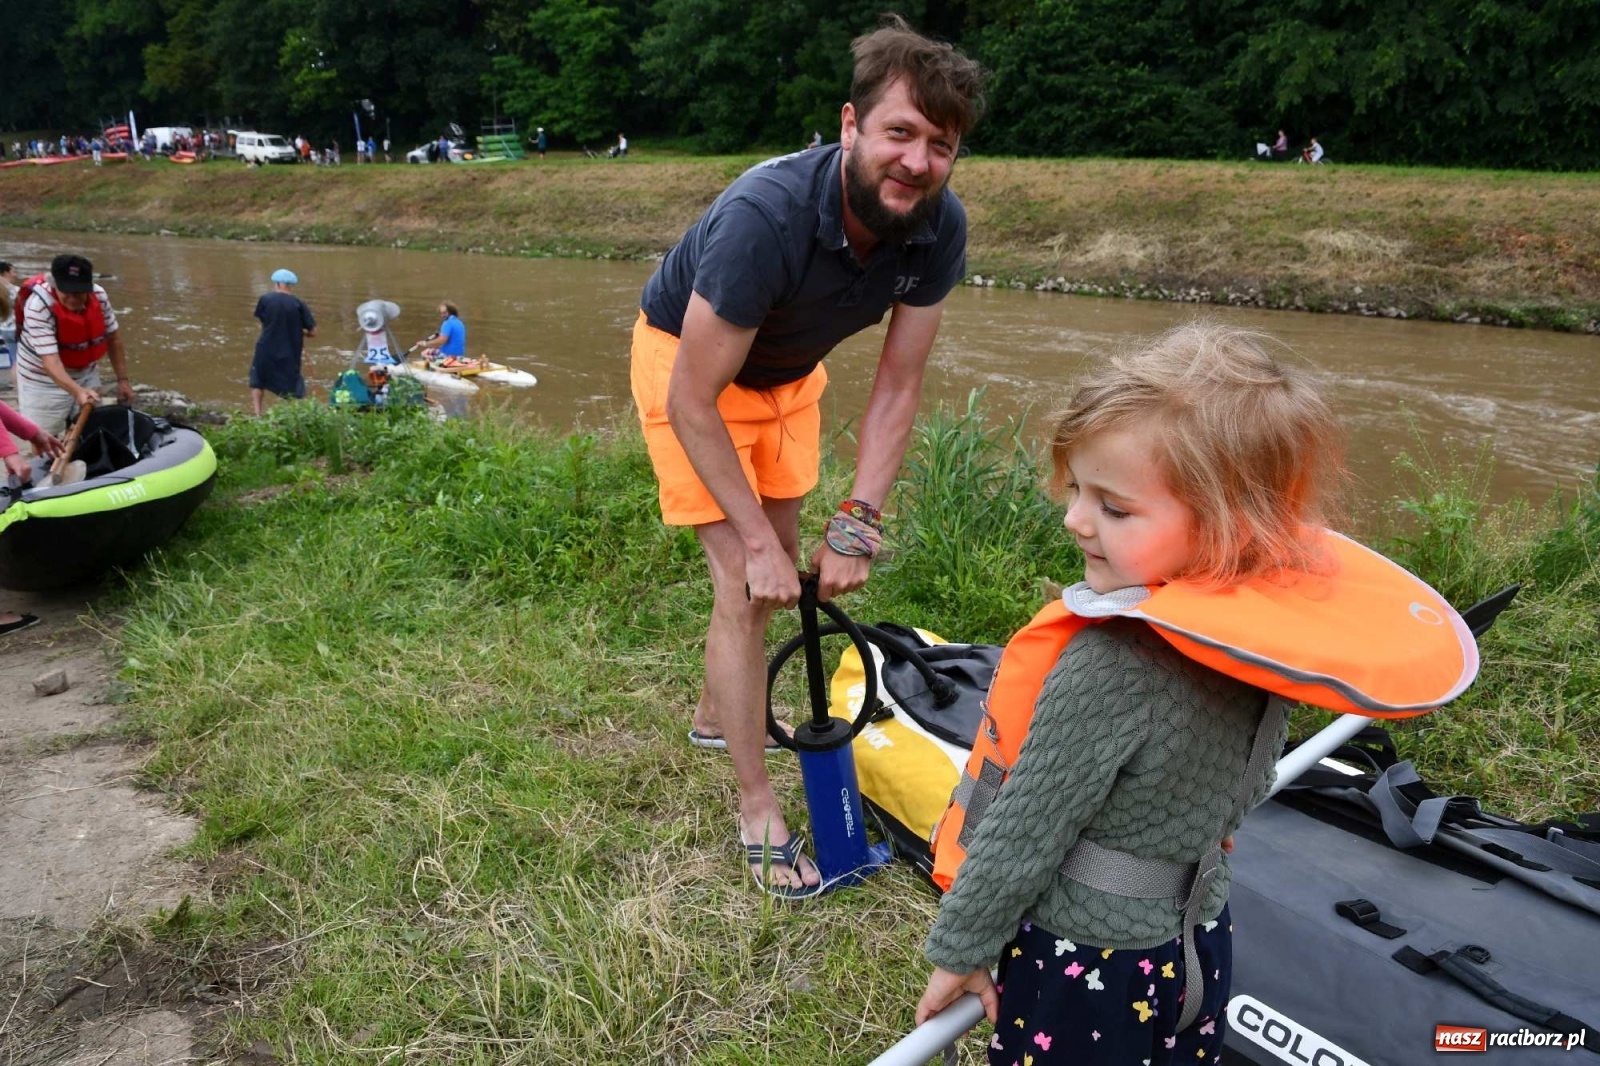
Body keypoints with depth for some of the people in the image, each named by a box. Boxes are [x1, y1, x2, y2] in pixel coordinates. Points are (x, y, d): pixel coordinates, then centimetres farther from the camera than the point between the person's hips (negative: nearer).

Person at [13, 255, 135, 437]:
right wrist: (77, 391, -52)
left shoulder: (99, 296, -16)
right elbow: (50, 359, -37)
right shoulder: (38, 305, -30)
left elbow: (113, 338, -1)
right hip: (44, 380, -5)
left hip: (86, 373, 5)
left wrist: (122, 379, -1)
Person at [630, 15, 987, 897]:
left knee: (784, 569, 16)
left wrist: (858, 521, -20)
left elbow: (897, 385, -15)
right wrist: (755, 542, -28)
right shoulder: (767, 215, -38)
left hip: (787, 372, 6)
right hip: (686, 360, -6)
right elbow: (694, 401, -32)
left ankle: (718, 710, 43)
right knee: (744, 582, -10)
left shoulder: (939, 225, -23)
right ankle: (758, 811, 5)